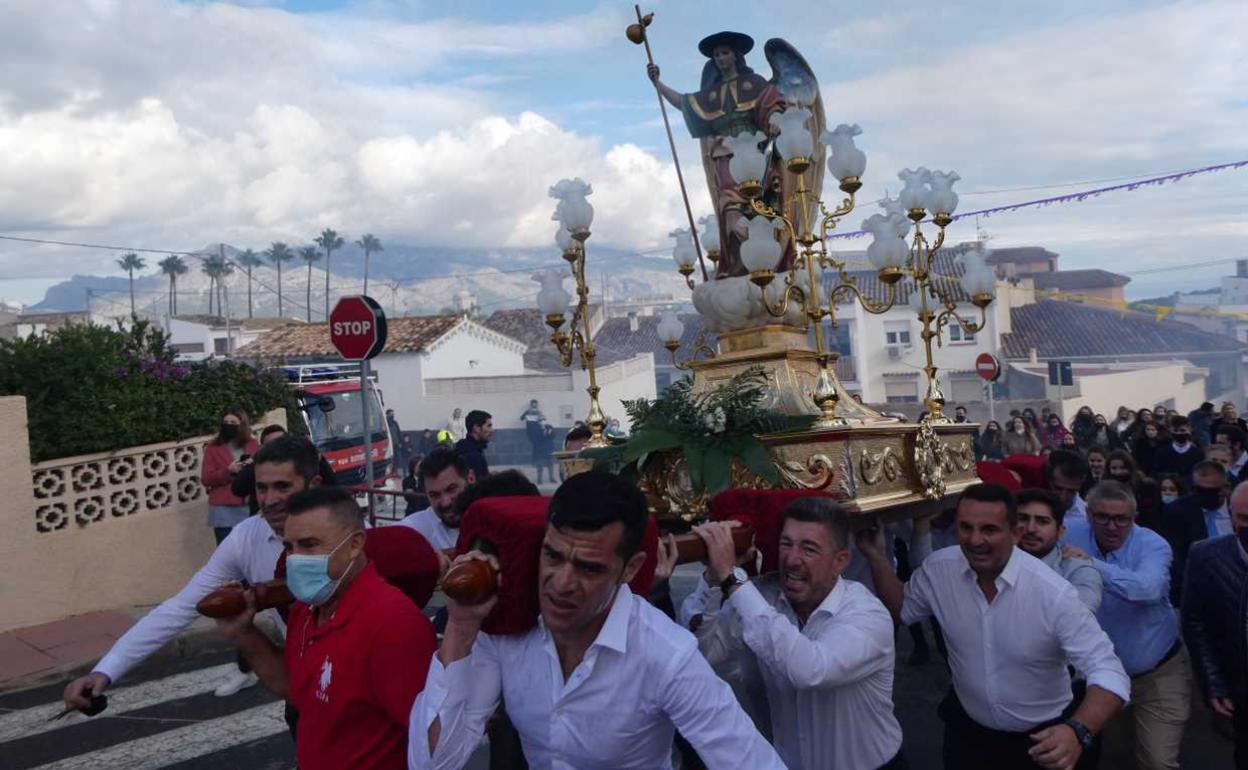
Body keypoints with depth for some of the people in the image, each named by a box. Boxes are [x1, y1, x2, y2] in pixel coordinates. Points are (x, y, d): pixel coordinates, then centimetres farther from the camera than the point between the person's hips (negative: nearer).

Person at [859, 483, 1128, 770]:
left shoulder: (1052, 592, -27)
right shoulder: (938, 569, -15)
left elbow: (1107, 670, -27)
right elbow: (901, 610, 4)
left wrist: (1079, 732, -45)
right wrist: (877, 557, -12)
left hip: (1042, 738, -2)